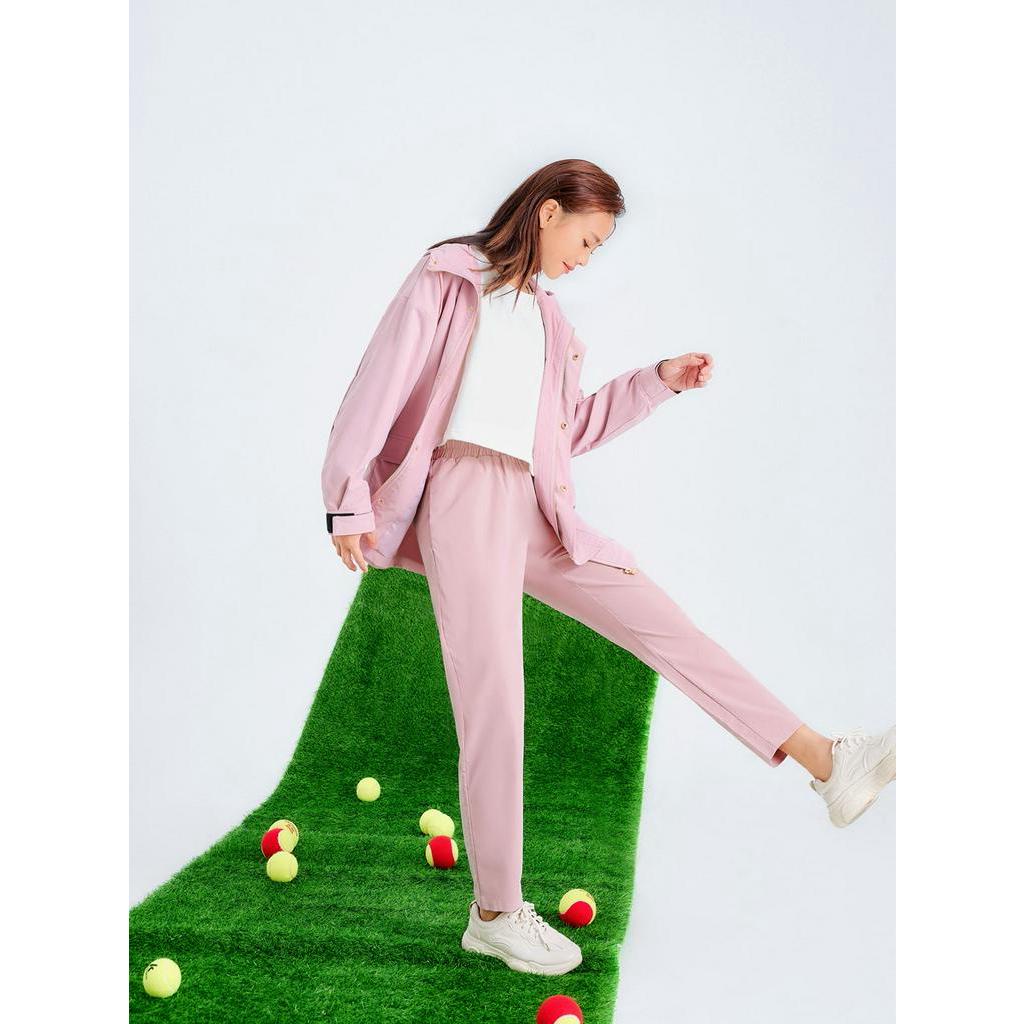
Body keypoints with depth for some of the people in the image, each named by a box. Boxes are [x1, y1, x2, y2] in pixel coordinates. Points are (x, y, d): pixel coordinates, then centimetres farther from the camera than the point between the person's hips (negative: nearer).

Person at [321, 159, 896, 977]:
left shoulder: (545, 315, 25)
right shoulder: (448, 279, 4)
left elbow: (569, 428, 26)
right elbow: (380, 384, -2)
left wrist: (658, 382, 19)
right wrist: (350, 500, -10)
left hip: (538, 508, 7)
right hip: (464, 495, -7)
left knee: (660, 619, -3)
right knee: (493, 702, -9)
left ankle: (827, 763, -4)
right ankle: (496, 913, -1)